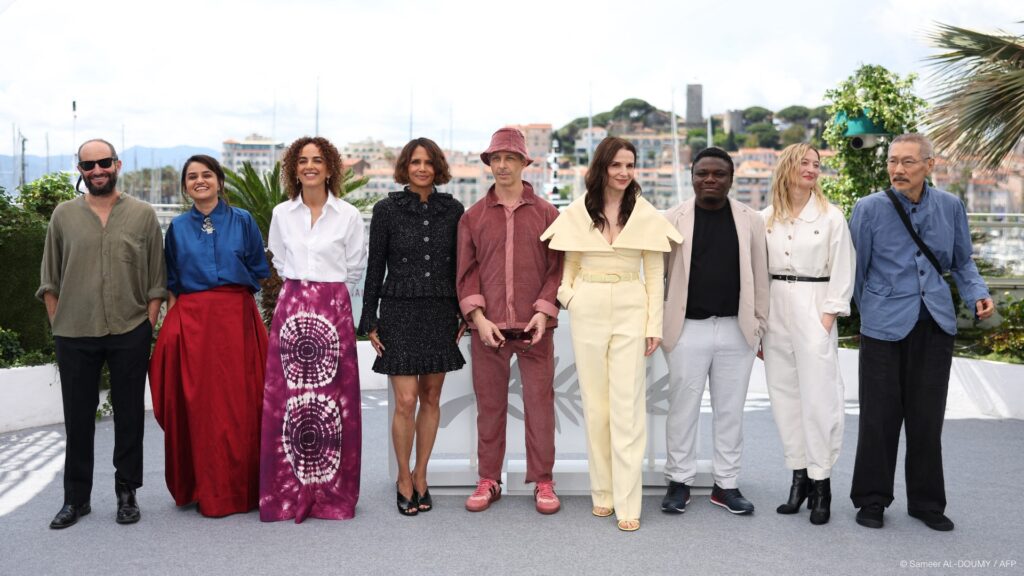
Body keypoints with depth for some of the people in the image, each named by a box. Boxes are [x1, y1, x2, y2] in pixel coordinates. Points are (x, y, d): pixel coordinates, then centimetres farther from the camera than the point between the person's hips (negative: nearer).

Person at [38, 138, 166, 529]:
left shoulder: (143, 215, 4)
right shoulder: (64, 215, 7)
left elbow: (156, 280, 5)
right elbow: (49, 281, 10)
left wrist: (148, 327, -1)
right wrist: (58, 326, 4)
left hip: (130, 334, -1)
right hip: (74, 335, 1)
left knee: (129, 415, 7)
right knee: (78, 417, 8)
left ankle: (127, 494, 19)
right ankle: (76, 498, 20)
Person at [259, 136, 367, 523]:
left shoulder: (348, 215, 1)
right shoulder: (282, 214, 7)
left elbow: (356, 267, 9)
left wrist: (328, 292, 11)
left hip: (334, 310, -2)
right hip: (291, 309, 2)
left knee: (334, 398, -1)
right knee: (286, 398, -1)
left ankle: (332, 492, 10)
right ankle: (290, 491, 10)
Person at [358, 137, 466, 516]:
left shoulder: (452, 210, 5)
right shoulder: (387, 210, -1)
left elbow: (460, 265, 10)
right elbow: (375, 268, 1)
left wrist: (465, 313, 6)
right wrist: (370, 322, -2)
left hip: (441, 314, 3)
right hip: (400, 312, -2)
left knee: (431, 399, 8)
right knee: (405, 402, -6)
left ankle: (420, 476, 22)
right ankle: (404, 479, 12)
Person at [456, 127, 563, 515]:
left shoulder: (547, 214, 7)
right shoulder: (473, 217, 9)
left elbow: (557, 269, 5)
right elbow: (466, 272, 6)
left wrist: (544, 311, -8)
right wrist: (478, 317, -6)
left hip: (534, 327, -1)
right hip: (488, 327, 1)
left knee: (540, 403, 2)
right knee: (489, 405, 7)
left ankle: (543, 482, 13)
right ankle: (489, 480, 18)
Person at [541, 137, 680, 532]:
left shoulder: (646, 215, 2)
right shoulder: (576, 213, 5)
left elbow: (655, 275, 3)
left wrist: (654, 325, -2)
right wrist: (568, 295, -4)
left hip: (631, 311, -1)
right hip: (588, 312, 2)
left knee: (628, 406, -4)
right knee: (595, 403, 8)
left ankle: (627, 503, 0)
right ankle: (603, 492, 19)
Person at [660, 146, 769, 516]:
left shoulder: (751, 221, 5)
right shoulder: (673, 220, 1)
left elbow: (759, 276, 7)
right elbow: (658, 273, 3)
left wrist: (759, 322, 5)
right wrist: (657, 323, 0)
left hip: (737, 330, 2)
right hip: (688, 329, -1)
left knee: (730, 411, 9)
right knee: (683, 409, 6)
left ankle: (726, 484, 20)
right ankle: (679, 482, 18)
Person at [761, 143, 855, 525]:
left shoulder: (831, 217, 1)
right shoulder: (767, 219, 9)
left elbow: (841, 273, -1)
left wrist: (827, 319, -8)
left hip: (813, 310, -3)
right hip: (776, 310, 4)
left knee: (818, 398, -5)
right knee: (784, 397, 6)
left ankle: (820, 483, 3)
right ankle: (799, 477, 17)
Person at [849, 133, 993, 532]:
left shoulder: (950, 207, 4)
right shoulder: (868, 209, -5)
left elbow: (962, 262, 14)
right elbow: (856, 269, 3)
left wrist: (978, 294, -2)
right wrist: (867, 312, 9)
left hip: (935, 325, 3)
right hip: (884, 327, -2)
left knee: (927, 417, 10)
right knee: (879, 417, 3)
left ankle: (927, 502, 23)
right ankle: (872, 500, 17)